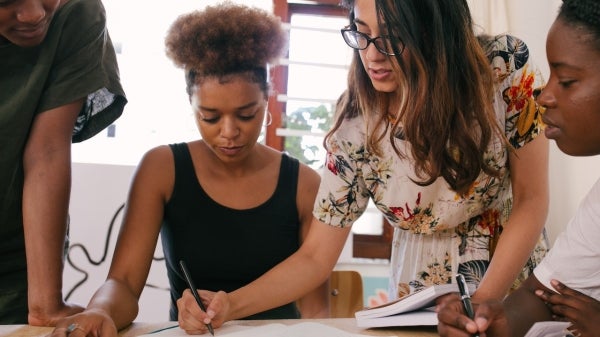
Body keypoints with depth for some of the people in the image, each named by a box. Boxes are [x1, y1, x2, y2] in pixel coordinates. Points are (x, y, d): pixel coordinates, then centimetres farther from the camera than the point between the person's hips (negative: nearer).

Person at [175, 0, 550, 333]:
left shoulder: (506, 66, -17)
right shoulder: (357, 126, -15)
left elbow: (531, 201, -10)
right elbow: (315, 257, -10)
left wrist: (482, 305, -19)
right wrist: (230, 305, -25)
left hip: (514, 283, 0)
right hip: (421, 301, 1)